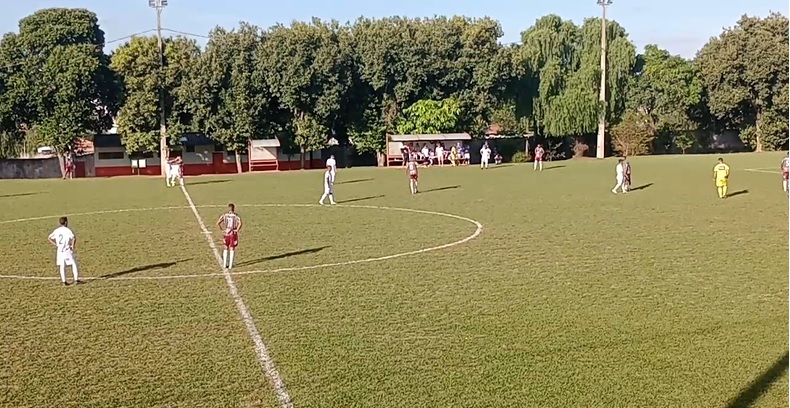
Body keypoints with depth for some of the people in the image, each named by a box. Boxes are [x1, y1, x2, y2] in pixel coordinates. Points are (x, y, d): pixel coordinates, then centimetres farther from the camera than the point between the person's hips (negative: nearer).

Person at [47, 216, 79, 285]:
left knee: (62, 266, 8)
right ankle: (76, 280, 0)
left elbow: (49, 238, 10)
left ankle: (64, 281, 9)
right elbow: (74, 238, -23)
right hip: (68, 250, -5)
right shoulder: (68, 230, -9)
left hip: (60, 251, 5)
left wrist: (56, 245, 8)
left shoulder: (56, 230, 7)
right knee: (74, 264, 5)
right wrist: (73, 246, -11)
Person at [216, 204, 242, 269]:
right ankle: (230, 265, 10)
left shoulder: (224, 215, -1)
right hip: (233, 234, -2)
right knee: (232, 249, 9)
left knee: (226, 248, 18)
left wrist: (222, 229, 2)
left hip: (226, 233, 2)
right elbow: (240, 223, -25)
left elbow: (217, 223, -8)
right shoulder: (236, 216, -8)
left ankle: (225, 264, 18)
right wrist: (237, 230, -13)